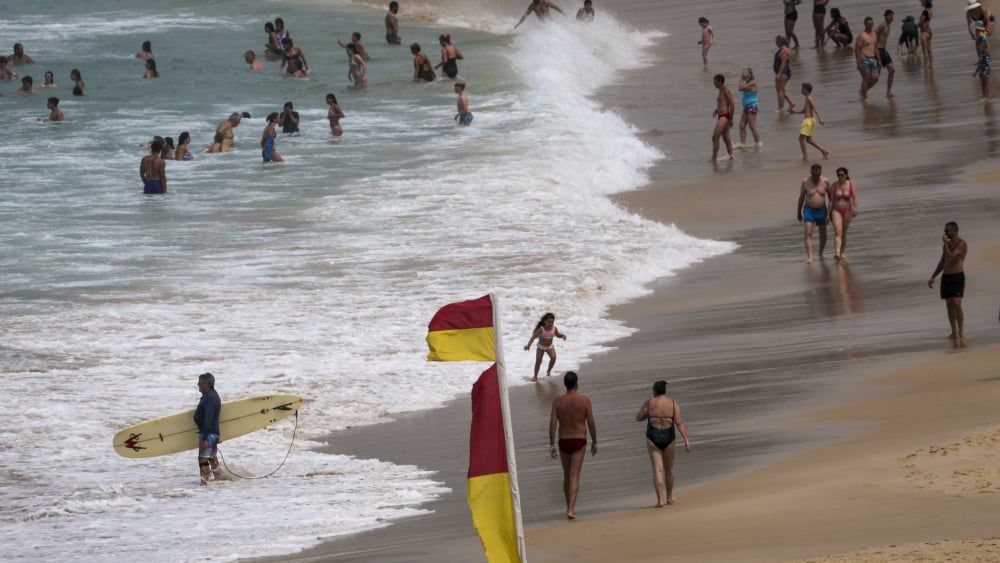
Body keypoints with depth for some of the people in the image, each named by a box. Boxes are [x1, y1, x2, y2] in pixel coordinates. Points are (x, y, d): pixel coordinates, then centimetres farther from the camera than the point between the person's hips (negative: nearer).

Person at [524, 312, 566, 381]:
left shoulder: (554, 328, -11)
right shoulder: (541, 329, -24)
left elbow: (558, 335, 7)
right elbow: (534, 336, -28)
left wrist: (563, 335, -15)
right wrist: (528, 345, -38)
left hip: (550, 346, 2)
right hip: (541, 346, -2)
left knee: (553, 357, -21)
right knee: (538, 361, 1)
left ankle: (549, 371, 4)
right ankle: (535, 376, 19)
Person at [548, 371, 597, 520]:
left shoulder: (557, 401, -2)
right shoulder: (584, 400, -6)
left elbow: (553, 423, -7)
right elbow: (591, 423, -5)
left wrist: (551, 444, -3)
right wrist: (594, 442, 6)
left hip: (563, 441, 2)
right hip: (579, 441, -2)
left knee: (567, 476, 18)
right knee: (574, 476, -6)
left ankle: (569, 507, 30)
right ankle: (570, 510, -18)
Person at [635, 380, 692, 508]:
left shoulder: (649, 403, -3)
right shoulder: (673, 404, -2)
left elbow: (638, 418, 5)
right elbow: (679, 423, -9)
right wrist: (687, 440, -11)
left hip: (653, 438, -1)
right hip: (669, 438, 1)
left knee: (657, 470, -2)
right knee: (669, 469, 20)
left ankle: (660, 499, -14)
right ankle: (669, 497, 35)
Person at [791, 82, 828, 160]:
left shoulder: (809, 99, -13)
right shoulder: (807, 99, 17)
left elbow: (815, 108, -24)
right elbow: (803, 111, 27)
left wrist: (819, 118, -34)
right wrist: (794, 112, 17)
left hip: (809, 120, -10)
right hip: (808, 120, 10)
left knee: (801, 138, -8)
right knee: (808, 139, 18)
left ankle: (805, 156, -6)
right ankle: (824, 151, 20)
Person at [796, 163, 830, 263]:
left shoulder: (825, 182, -6)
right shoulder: (806, 182, -8)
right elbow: (801, 198, 1)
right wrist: (799, 212, 5)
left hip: (821, 210, 2)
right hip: (809, 210, -2)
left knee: (823, 234, 11)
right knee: (808, 233, -15)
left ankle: (821, 253, 34)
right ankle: (809, 256, -19)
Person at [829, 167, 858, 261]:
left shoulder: (851, 184, -6)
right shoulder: (834, 185, -3)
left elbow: (854, 197, -16)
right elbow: (831, 200, 0)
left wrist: (855, 209, -30)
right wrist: (829, 213, 1)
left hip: (847, 211, 1)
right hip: (836, 211, -1)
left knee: (844, 234, 12)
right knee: (837, 233, -17)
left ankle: (842, 253, 26)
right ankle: (837, 253, -30)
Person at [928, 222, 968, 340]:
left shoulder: (962, 244, -12)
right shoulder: (947, 245, 13)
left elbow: (950, 257, -22)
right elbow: (942, 263, 20)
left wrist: (945, 243, -14)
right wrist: (932, 277, 16)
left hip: (957, 277, -7)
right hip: (946, 277, 7)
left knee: (956, 305, -16)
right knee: (949, 305, 5)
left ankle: (961, 333, -11)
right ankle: (954, 333, 11)